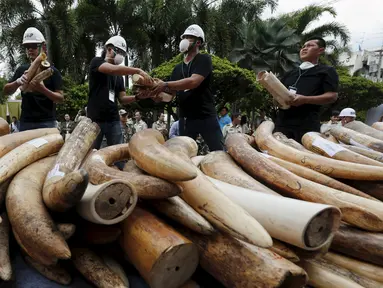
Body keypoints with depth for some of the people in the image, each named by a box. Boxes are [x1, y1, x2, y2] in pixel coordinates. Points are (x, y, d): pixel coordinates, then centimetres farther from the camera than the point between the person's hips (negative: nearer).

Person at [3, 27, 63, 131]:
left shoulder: (52, 71, 0)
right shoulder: (22, 69, 12)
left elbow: (61, 98, -6)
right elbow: (6, 91, 10)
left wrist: (43, 89, -23)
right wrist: (18, 82, -11)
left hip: (46, 122, -4)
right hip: (25, 122, 4)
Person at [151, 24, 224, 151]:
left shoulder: (204, 59, -4)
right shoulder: (178, 68, 17)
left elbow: (193, 81, -20)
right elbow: (173, 91, 16)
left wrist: (165, 84, -21)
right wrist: (160, 87, -4)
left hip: (206, 116, -6)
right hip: (185, 118, 6)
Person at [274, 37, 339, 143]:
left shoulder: (327, 71, 11)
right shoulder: (290, 73, 28)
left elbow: (332, 96, -1)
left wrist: (305, 99, -15)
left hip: (307, 123, -4)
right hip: (282, 121, 5)